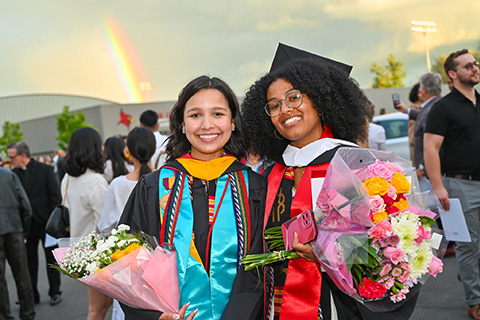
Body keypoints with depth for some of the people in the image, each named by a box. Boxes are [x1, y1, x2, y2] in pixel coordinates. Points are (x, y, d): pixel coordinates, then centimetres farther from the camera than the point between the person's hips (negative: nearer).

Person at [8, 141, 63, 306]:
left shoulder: (45, 169, -8)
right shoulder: (14, 173, 3)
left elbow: (56, 196, -7)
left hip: (45, 223, -3)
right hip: (26, 224, 3)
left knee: (51, 259, 9)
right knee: (29, 260, 9)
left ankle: (55, 292, 21)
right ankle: (32, 295, 19)